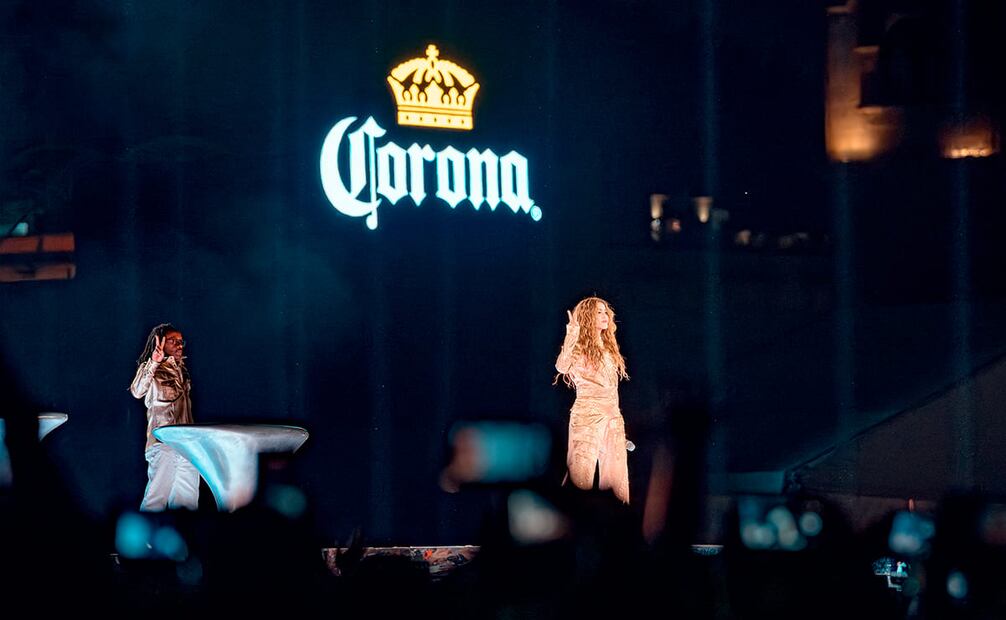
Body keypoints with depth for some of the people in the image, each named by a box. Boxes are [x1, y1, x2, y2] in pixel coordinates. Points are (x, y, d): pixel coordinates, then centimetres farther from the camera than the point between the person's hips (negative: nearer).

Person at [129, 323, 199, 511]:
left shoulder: (180, 370, 18)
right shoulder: (150, 369, -4)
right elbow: (137, 391, -25)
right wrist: (153, 363, -36)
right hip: (163, 441, -8)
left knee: (188, 501, 8)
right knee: (157, 499, -15)